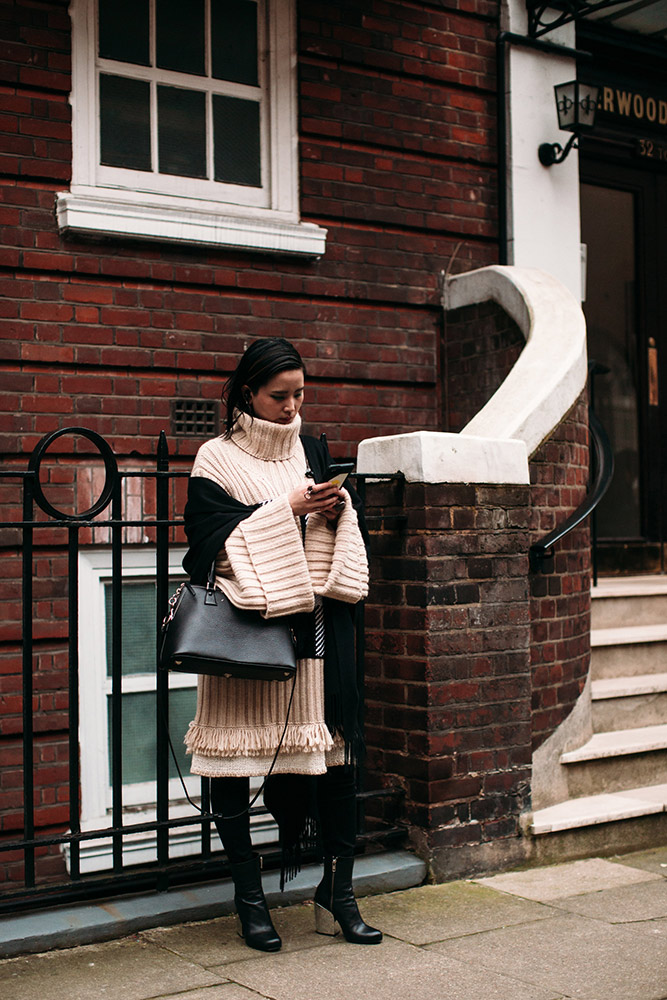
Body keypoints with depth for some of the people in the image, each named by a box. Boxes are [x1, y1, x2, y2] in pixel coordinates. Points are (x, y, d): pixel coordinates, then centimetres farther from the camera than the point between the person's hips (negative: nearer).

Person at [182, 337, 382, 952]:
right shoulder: (217, 460, 1)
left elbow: (354, 528, 18)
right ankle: (249, 900, 13)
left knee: (336, 751, -1)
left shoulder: (313, 453, 15)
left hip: (317, 627, 4)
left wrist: (339, 510, -4)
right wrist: (288, 510, -14)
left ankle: (338, 892, 11)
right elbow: (213, 544, -9)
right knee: (237, 752, -1)